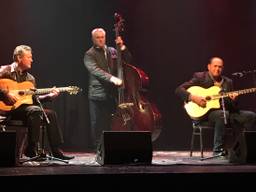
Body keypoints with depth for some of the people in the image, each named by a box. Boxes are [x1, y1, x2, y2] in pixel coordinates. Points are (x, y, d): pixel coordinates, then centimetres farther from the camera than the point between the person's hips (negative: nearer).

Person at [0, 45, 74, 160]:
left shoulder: (30, 78, 18)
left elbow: (34, 99, 17)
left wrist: (49, 96, 5)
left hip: (25, 107, 8)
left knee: (50, 114, -5)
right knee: (36, 110, -31)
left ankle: (56, 151, -3)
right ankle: (31, 150, -27)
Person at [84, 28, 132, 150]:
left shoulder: (112, 51, 14)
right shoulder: (90, 55, -2)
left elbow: (128, 60, 15)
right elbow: (96, 70, -18)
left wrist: (122, 47, 0)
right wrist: (112, 78, -31)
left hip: (112, 95, 5)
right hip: (97, 95, -4)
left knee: (111, 125, 8)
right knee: (97, 126, -1)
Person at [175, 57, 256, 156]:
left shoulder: (228, 82, 15)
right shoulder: (200, 77, 2)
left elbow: (232, 107, 13)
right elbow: (179, 90, -6)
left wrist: (233, 100, -11)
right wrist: (193, 97, -21)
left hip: (224, 112, 5)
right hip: (205, 113, -5)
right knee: (223, 114, -37)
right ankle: (218, 150, -29)